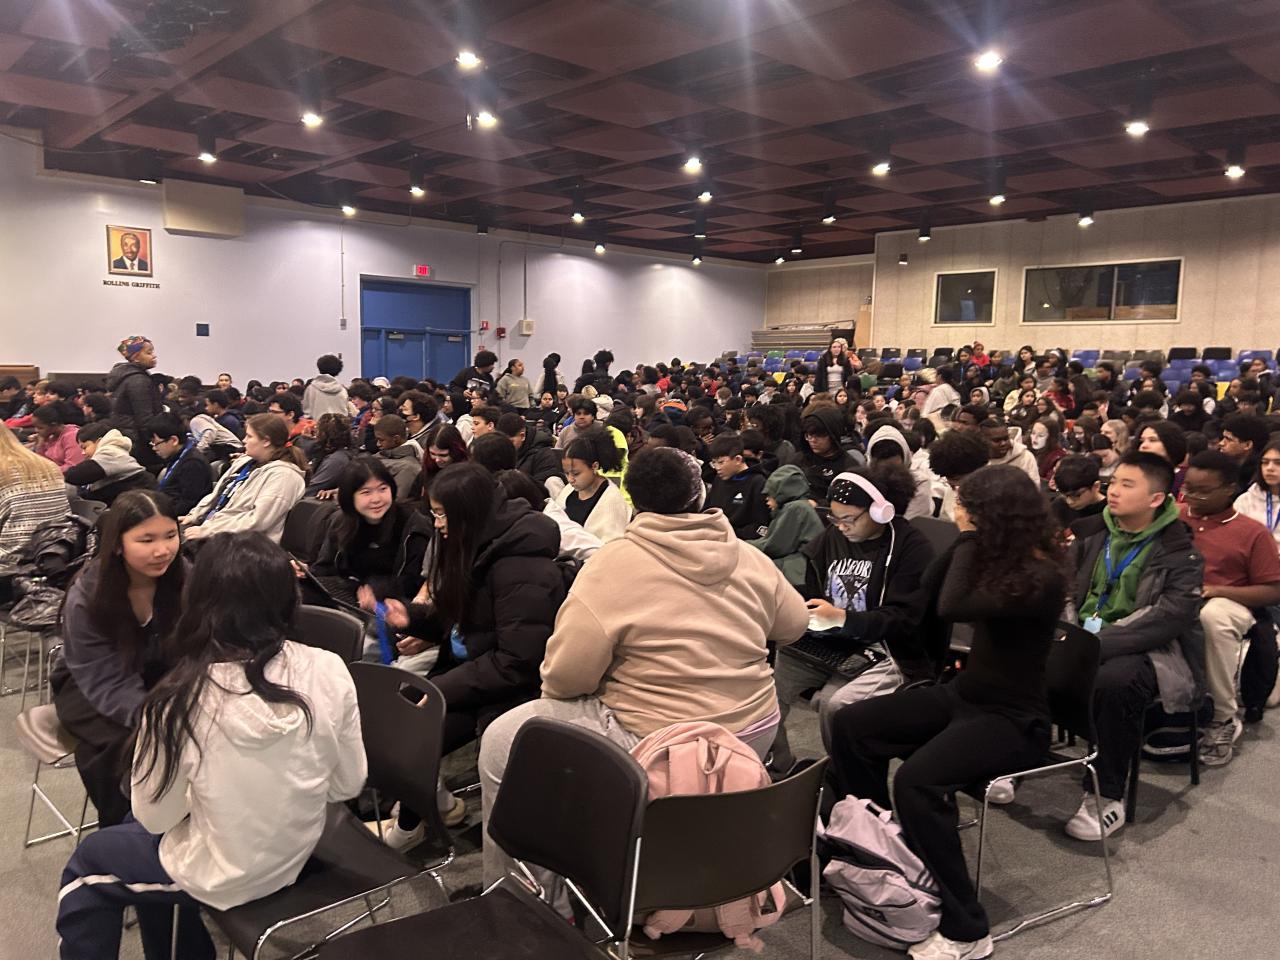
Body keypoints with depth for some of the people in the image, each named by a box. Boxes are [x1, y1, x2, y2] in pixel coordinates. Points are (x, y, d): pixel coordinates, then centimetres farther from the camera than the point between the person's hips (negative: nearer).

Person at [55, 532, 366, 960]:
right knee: (135, 833, 32)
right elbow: (347, 784, -8)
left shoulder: (178, 701, -29)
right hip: (296, 856, 4)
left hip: (223, 878, -4)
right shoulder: (329, 672, -21)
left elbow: (155, 816, -13)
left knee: (86, 862, 26)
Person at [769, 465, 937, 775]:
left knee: (834, 702, -32)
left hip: (883, 651, -5)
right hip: (826, 644, 6)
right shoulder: (831, 538, 10)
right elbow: (810, 592, 20)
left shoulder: (912, 547, -9)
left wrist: (841, 617, -25)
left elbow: (902, 619, -14)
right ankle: (778, 767, 3)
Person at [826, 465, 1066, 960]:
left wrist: (969, 538, -21)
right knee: (850, 725, -1)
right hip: (965, 695, 9)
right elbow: (928, 603, 9)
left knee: (917, 779, -33)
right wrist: (964, 539, -1)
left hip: (1014, 719, -9)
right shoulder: (996, 555, 3)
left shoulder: (1042, 578, -22)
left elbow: (952, 607, -33)